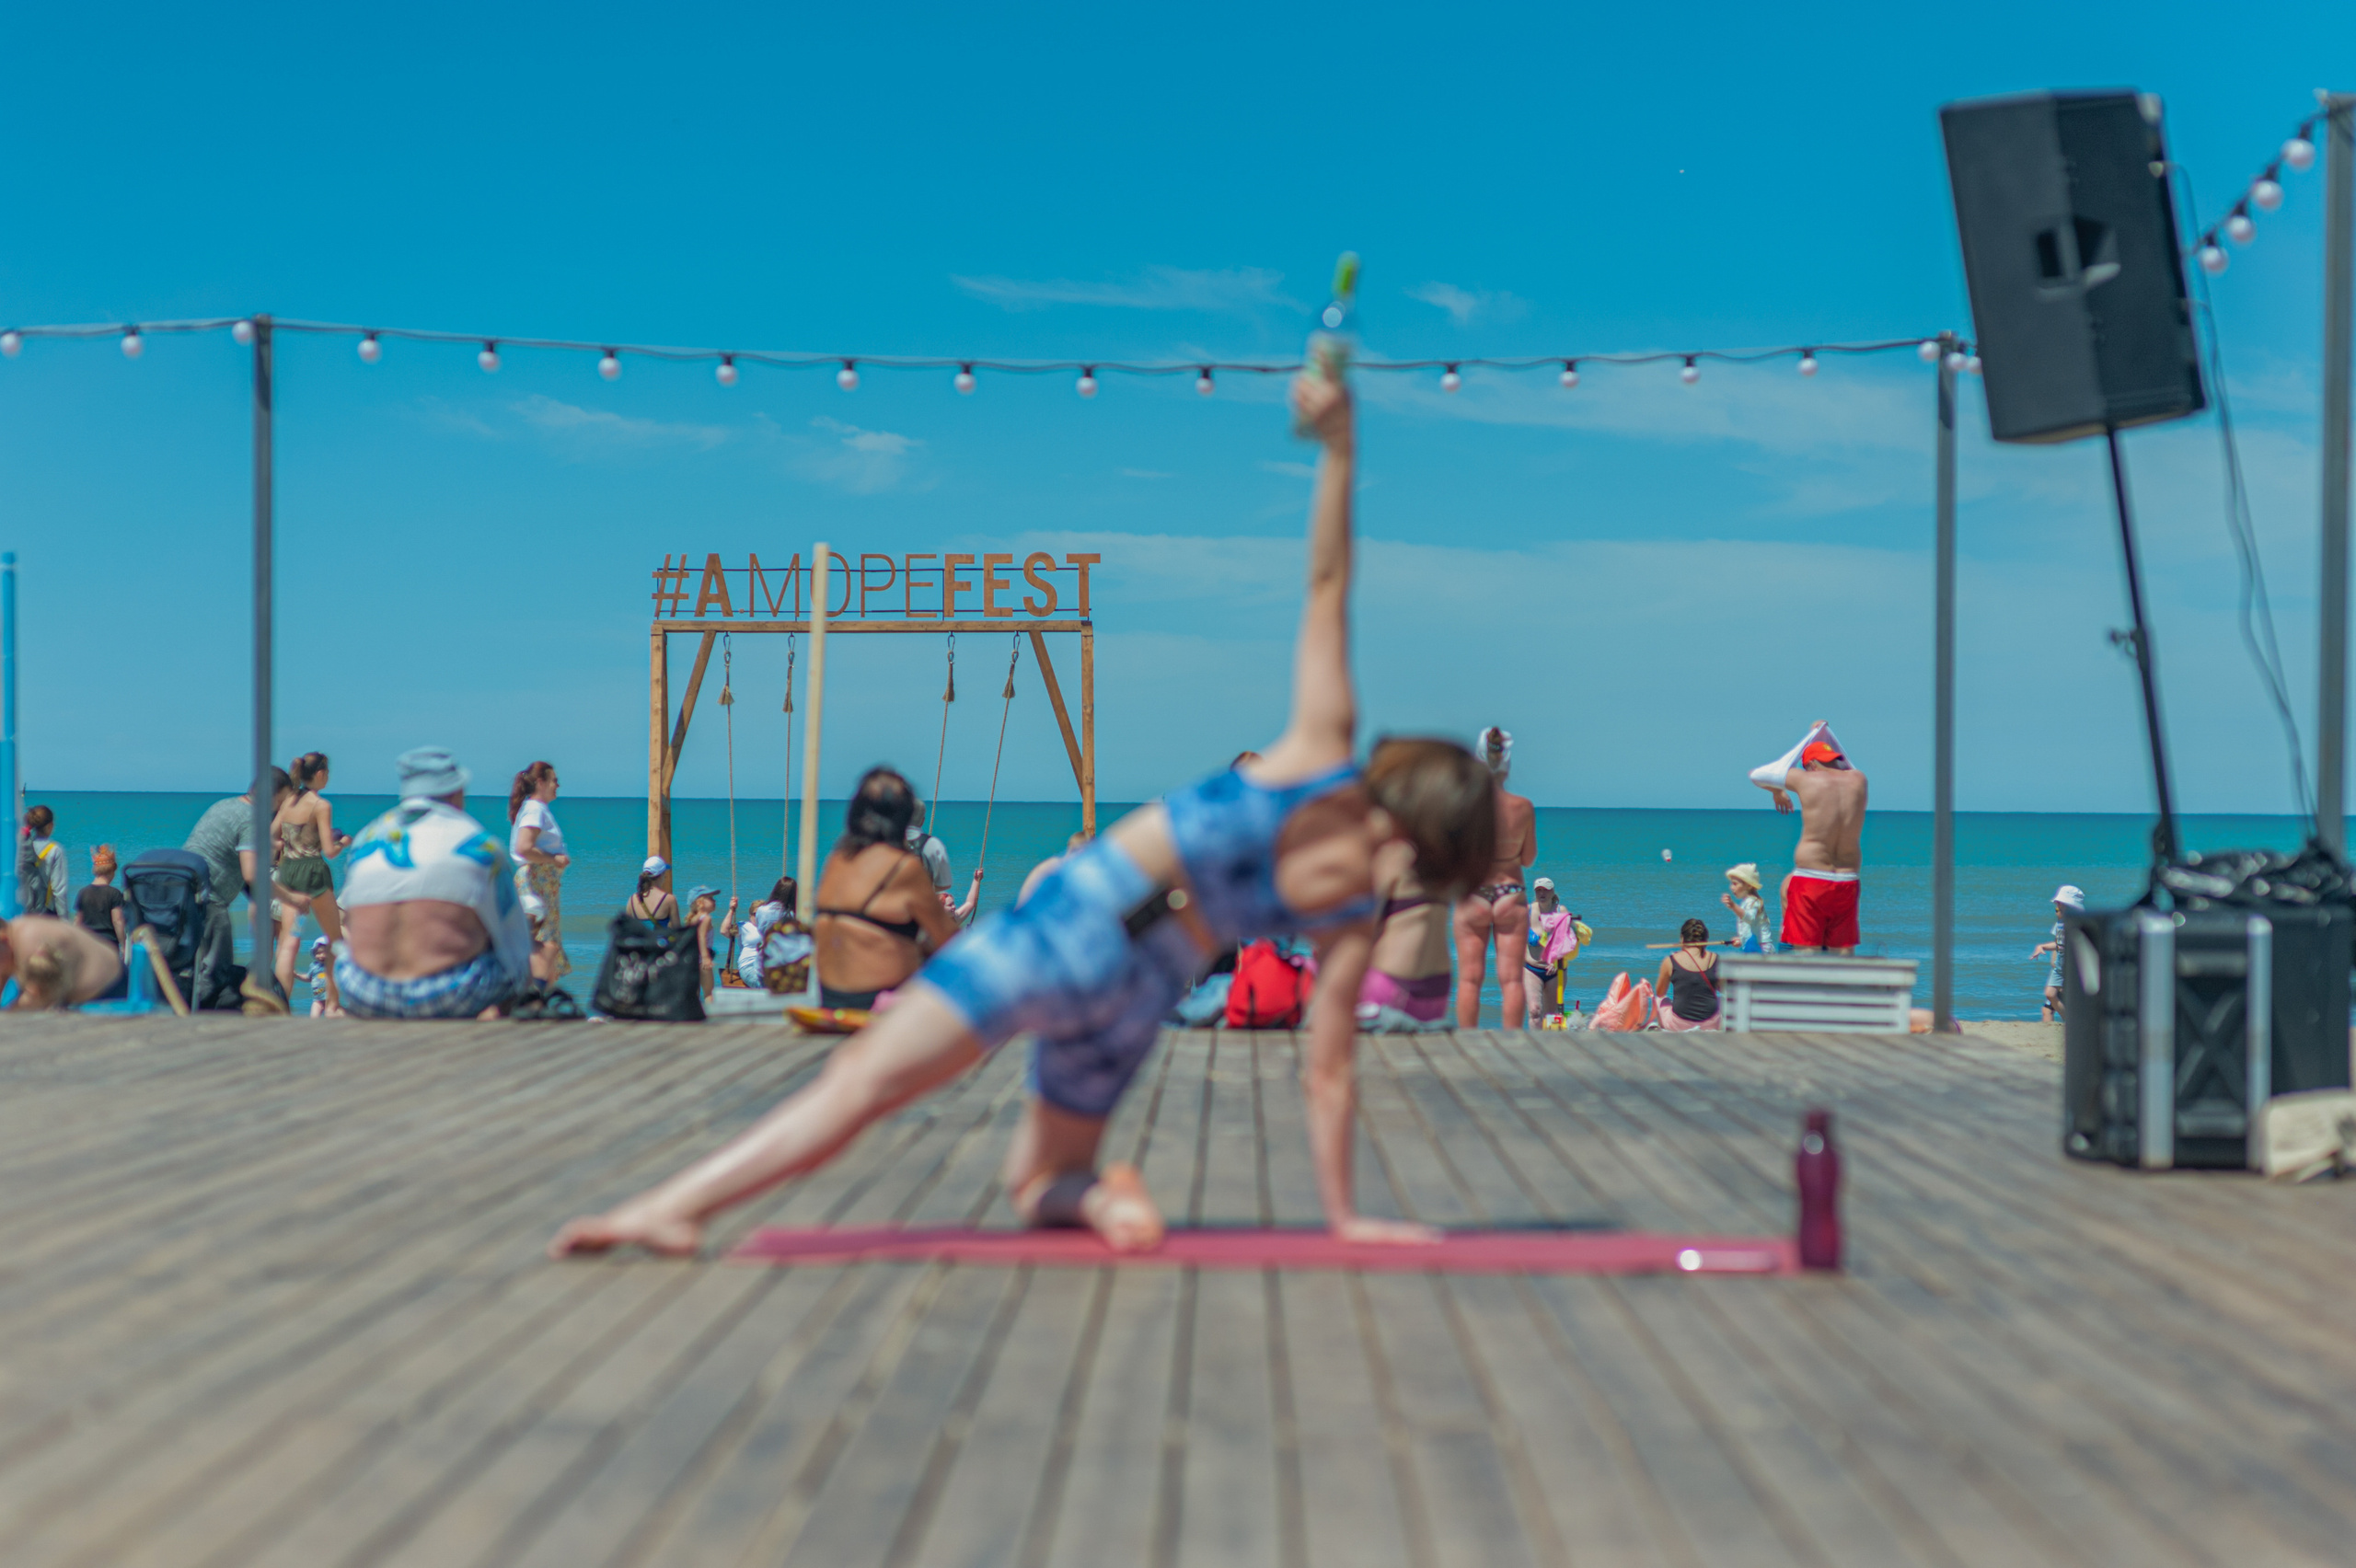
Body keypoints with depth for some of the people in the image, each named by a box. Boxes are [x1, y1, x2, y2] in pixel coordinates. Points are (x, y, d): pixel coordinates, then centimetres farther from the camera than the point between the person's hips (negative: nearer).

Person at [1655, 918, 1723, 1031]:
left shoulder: (1670, 961, -5)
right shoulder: (1716, 959, -2)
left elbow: (1660, 993, 10)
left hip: (1679, 1025, -1)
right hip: (1711, 1024, 1)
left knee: (1661, 1001, 30)